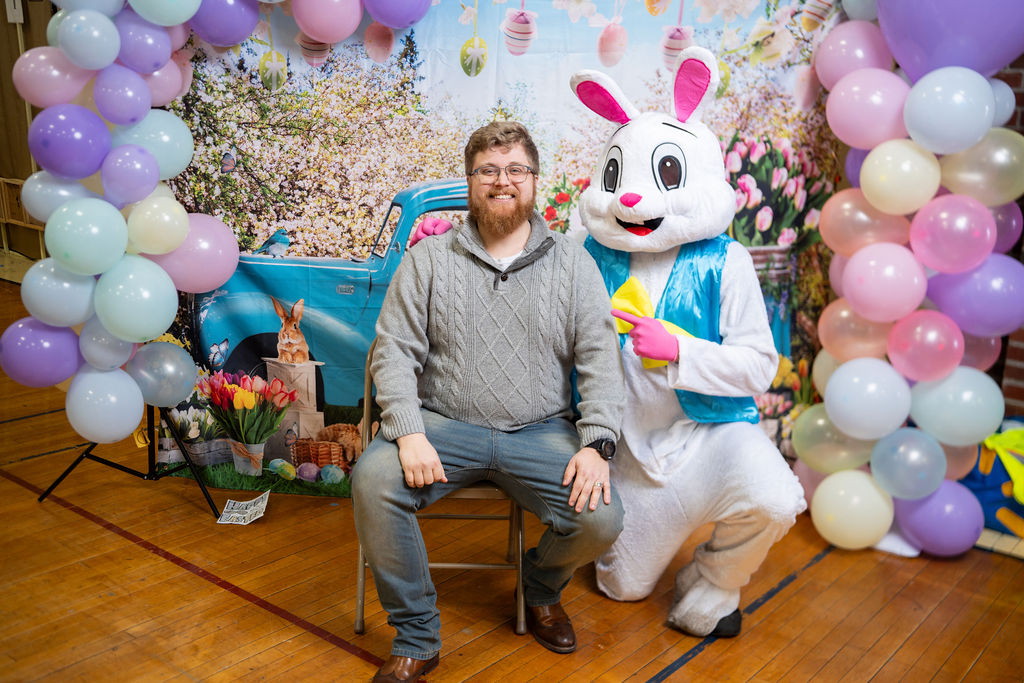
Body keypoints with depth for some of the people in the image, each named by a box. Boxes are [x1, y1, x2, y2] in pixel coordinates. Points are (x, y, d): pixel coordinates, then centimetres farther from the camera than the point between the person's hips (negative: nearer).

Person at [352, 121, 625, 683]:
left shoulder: (572, 263, 8)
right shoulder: (428, 259, 7)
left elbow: (600, 359, 1)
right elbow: (394, 351, 0)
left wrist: (596, 445, -13)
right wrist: (408, 434, -16)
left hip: (542, 431, 1)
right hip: (445, 425, 0)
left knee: (600, 517, -23)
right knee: (373, 480, -28)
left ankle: (542, 588, 16)